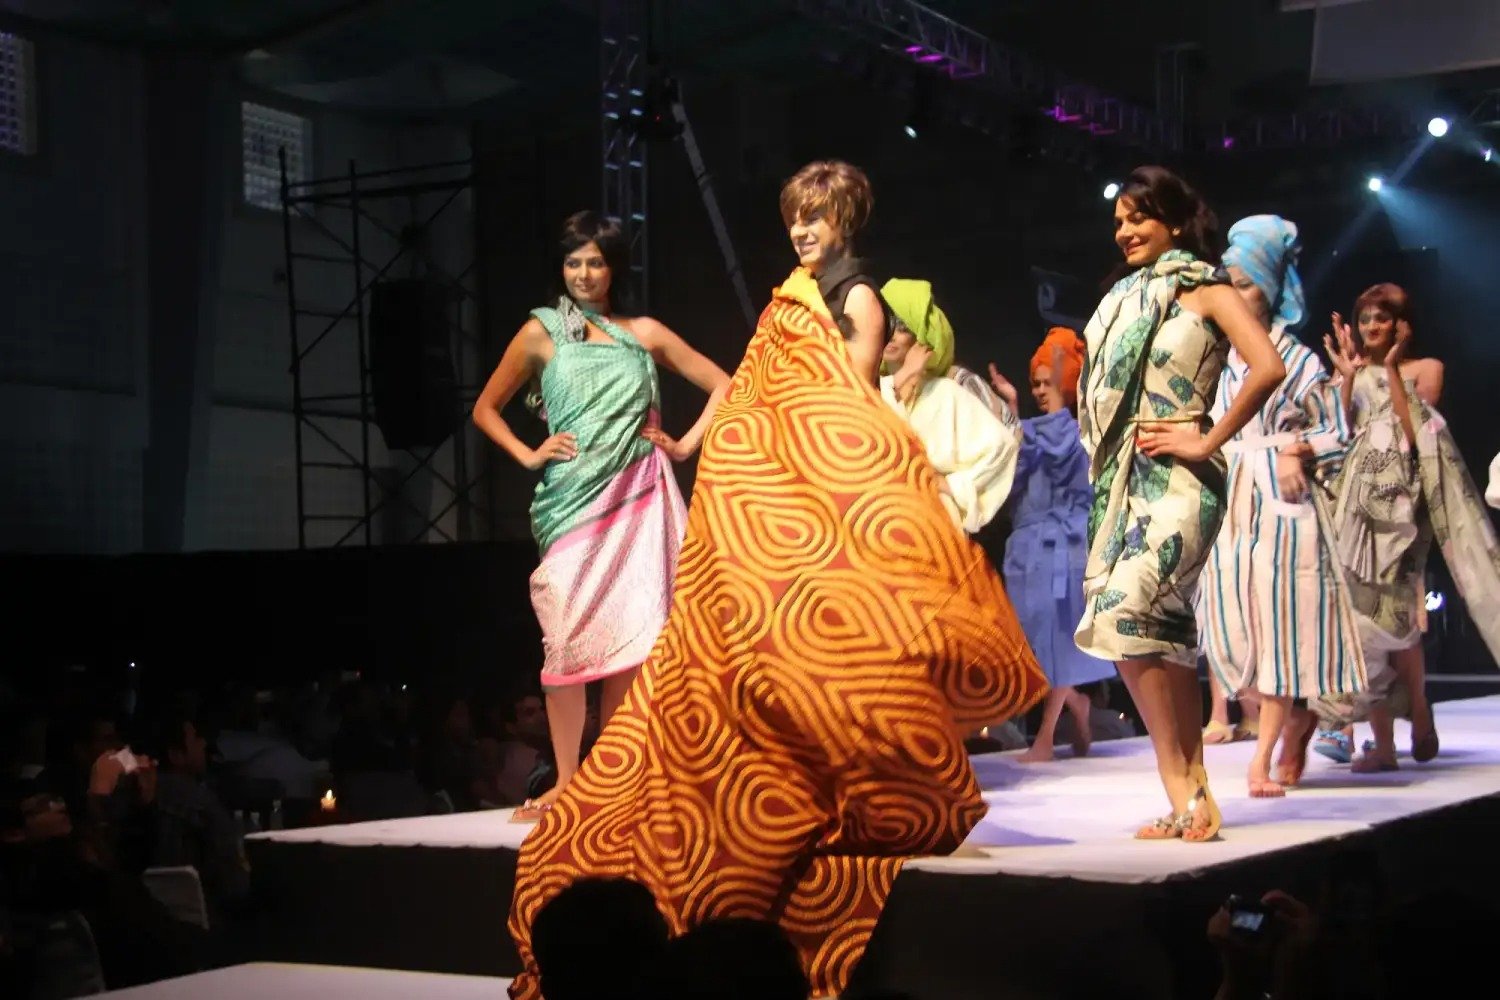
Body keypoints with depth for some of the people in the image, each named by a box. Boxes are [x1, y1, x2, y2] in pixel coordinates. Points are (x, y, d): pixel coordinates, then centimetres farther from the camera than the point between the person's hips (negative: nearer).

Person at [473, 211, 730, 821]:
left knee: (629, 632, -2)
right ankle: (566, 781, -2)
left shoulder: (645, 332, 11)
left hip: (636, 495, 1)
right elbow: (486, 409, 15)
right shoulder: (542, 332, 9)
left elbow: (723, 385, 13)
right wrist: (530, 455, 2)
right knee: (568, 635, -7)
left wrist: (685, 445, 3)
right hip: (572, 497, -1)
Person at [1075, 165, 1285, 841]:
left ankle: (1183, 793, -13)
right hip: (1127, 481, 8)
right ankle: (1194, 797, 9)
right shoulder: (1128, 299, 19)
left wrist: (1209, 440, -15)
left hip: (1178, 482, -7)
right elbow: (1104, 392, 27)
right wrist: (1105, 471, 12)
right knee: (1166, 635, 5)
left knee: (1126, 616, -21)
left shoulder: (1206, 291, -2)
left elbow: (1267, 367, -18)